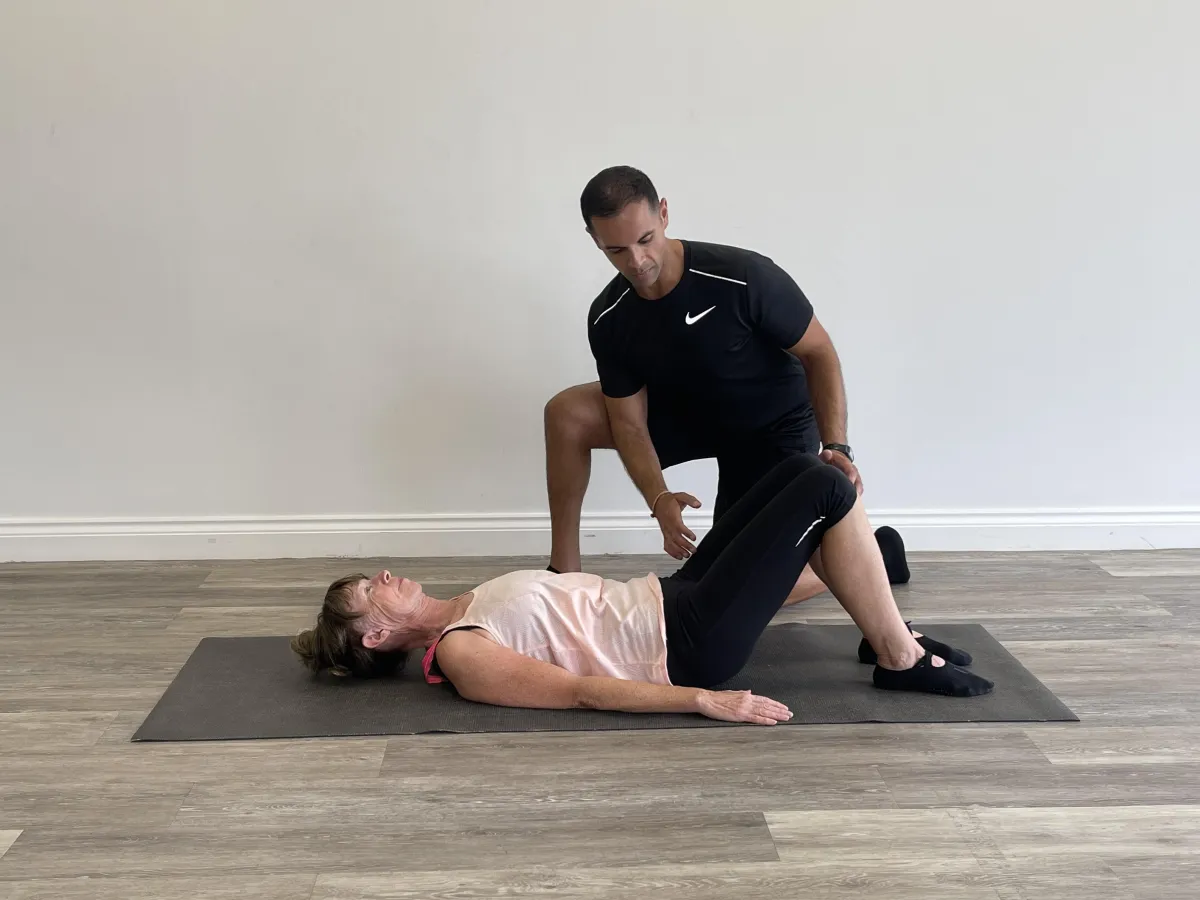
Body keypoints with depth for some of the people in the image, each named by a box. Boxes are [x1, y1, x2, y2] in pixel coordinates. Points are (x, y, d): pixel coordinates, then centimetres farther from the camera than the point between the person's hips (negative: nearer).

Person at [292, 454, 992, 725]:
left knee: (803, 469, 4)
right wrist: (706, 701, -24)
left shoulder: (464, 613, 15)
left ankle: (884, 635, 14)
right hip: (687, 644, -9)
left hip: (668, 599, 9)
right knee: (828, 490, -14)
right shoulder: (459, 657, -14)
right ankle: (902, 660, -1)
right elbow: (580, 691, -20)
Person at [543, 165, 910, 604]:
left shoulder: (745, 277, -33)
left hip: (771, 427, -5)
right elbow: (629, 423, -14)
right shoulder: (609, 320, -19)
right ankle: (564, 573, -2)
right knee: (566, 414, -14)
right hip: (690, 411, 5)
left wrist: (835, 447, -33)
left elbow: (819, 353, -20)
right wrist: (659, 500, -32)